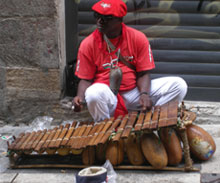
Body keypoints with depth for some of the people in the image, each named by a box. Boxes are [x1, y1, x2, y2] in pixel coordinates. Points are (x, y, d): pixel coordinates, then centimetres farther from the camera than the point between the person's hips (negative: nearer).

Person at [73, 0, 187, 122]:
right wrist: (80, 97, -20)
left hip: (134, 93, 2)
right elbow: (85, 79, 1)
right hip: (106, 96, -2)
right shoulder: (88, 44, -3)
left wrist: (144, 94, -20)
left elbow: (143, 74, 0)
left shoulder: (138, 38, -1)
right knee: (95, 93, -41)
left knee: (179, 85, -14)